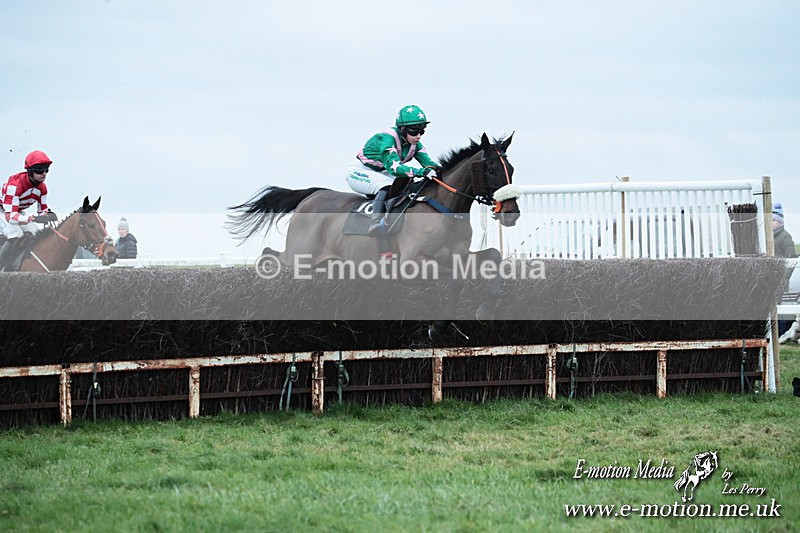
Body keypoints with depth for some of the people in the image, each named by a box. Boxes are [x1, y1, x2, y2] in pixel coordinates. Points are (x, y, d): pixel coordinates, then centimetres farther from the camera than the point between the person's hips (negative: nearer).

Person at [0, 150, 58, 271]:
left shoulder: (42, 187, -13)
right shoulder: (15, 185, -38)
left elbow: (42, 212, -3)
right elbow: (10, 216, -45)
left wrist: (48, 216, -29)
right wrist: (33, 218, -59)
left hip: (18, 211, 8)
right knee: (16, 235, -29)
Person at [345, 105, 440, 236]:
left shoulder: (414, 144, -5)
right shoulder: (387, 139, -31)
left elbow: (428, 162, -10)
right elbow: (394, 167, -42)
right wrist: (421, 172, -52)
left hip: (380, 174, 9)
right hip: (359, 172, -9)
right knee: (387, 185, -34)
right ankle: (375, 224, -46)